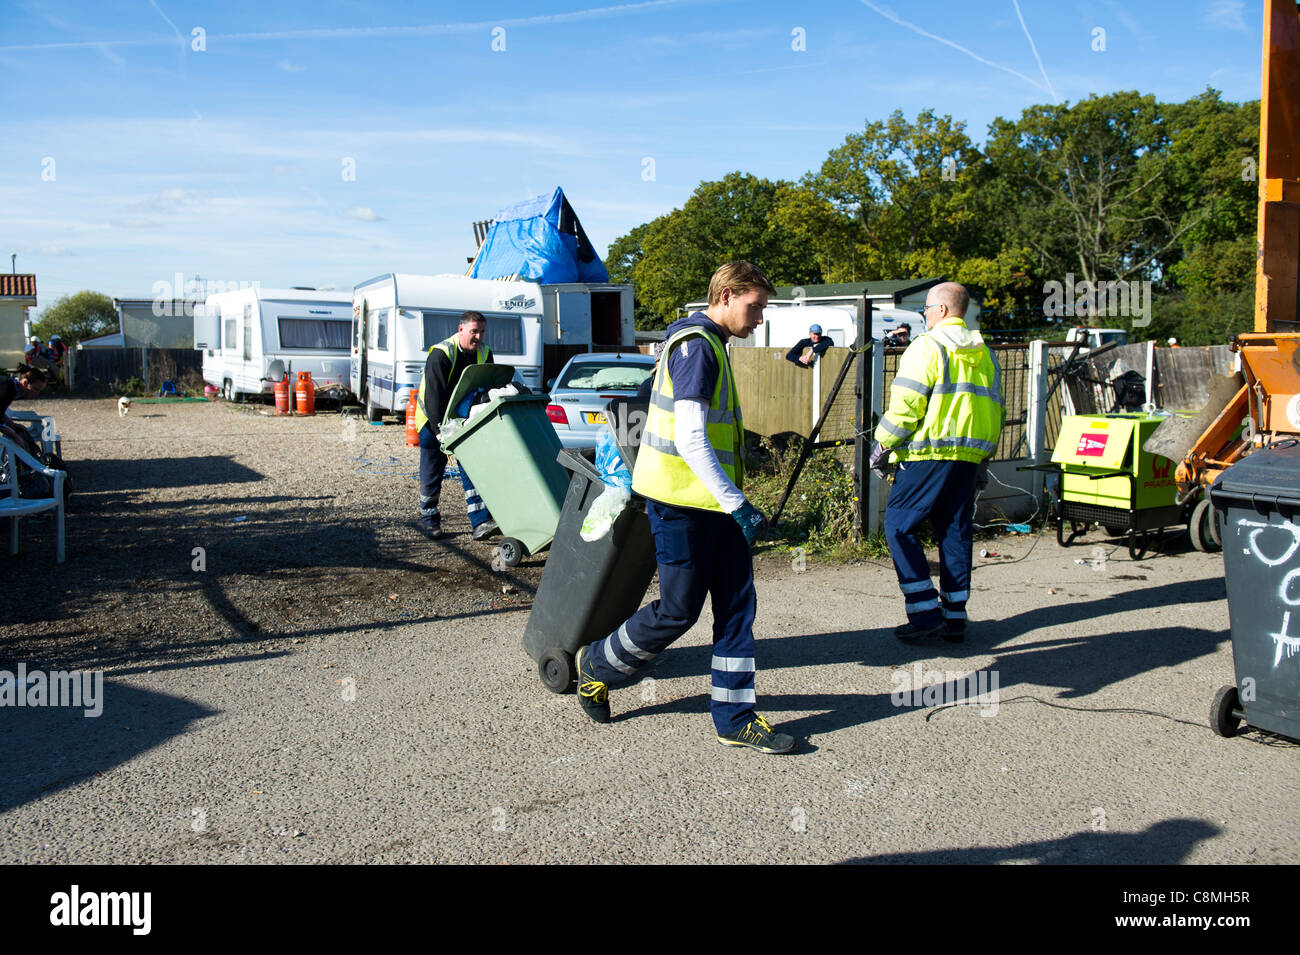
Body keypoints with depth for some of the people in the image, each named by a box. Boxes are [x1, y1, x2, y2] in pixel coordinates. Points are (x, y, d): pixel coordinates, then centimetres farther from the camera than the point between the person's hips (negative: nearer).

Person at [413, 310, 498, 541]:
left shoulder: (484, 354, -4)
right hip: (434, 421, -4)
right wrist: (441, 431, -28)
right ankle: (428, 518, 23)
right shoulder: (441, 354, -22)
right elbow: (434, 397, -25)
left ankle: (480, 522, -12)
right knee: (432, 474, 5)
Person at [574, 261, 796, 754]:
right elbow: (689, 439, -24)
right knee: (679, 610, 0)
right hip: (682, 503, -10)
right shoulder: (696, 345, -15)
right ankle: (598, 664, 23)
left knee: (737, 603, 6)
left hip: (713, 502, 10)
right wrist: (737, 503, -24)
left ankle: (735, 717, 13)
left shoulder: (708, 345, 18)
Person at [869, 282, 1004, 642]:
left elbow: (905, 406, -13)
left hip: (930, 454, -7)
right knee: (955, 532, 11)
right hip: (970, 457, 8)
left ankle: (925, 612, -5)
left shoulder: (927, 347, -7)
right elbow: (996, 411, 20)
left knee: (899, 525, 0)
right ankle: (954, 617, 14)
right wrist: (984, 459, 26)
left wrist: (883, 444, -3)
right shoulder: (985, 354, 17)